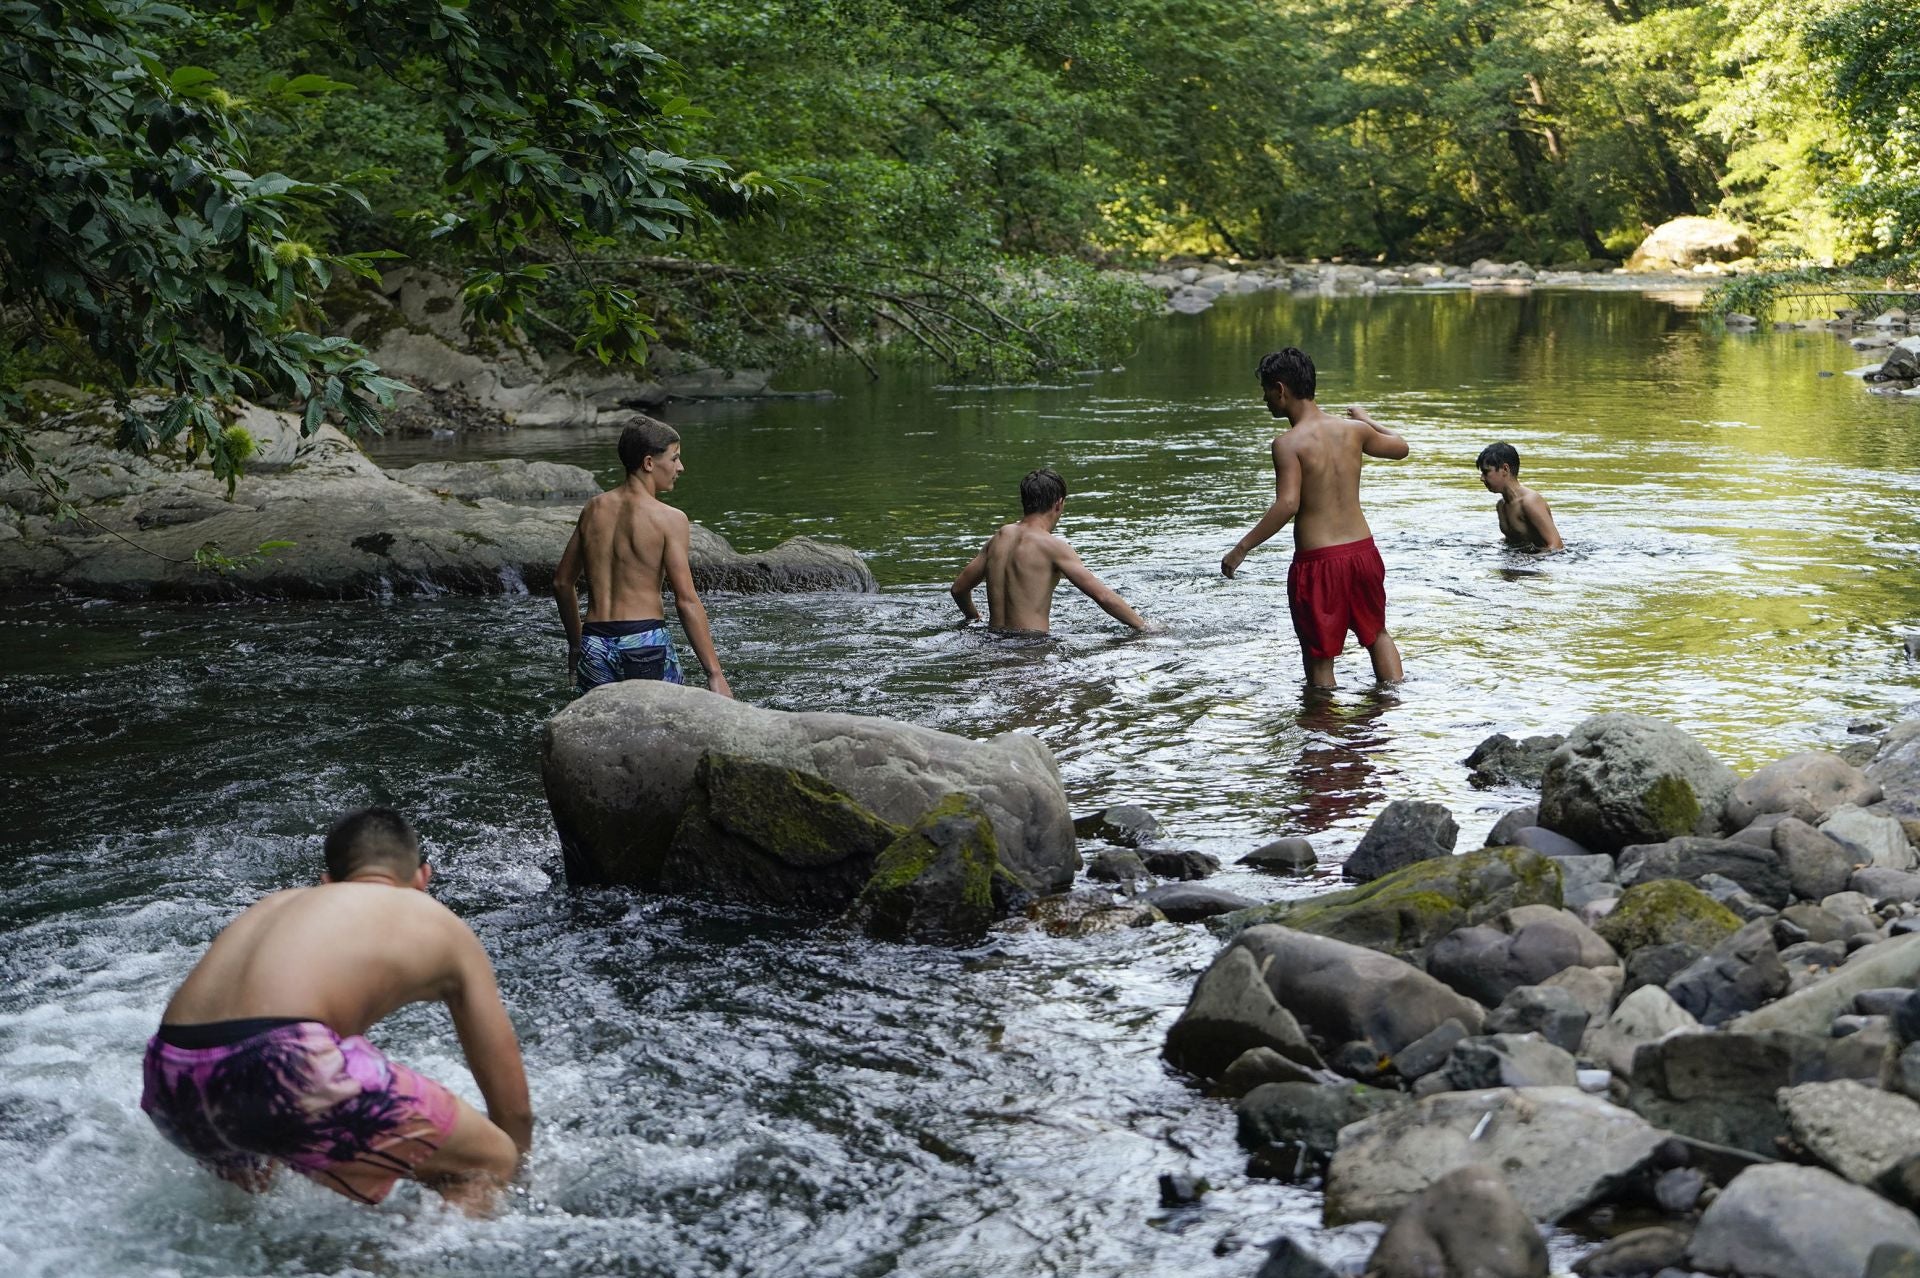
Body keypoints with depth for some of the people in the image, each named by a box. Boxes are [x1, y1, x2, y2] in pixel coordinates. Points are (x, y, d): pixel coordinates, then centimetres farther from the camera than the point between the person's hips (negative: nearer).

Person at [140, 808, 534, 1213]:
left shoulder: (278, 902, 34)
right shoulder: (441, 926, 21)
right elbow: (514, 1110, 24)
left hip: (168, 1083, 7)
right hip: (278, 1066, -7)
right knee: (491, 1160, 8)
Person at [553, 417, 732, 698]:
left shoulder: (594, 510, 10)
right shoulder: (668, 519, -8)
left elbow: (562, 582, 16)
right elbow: (687, 601, -12)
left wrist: (575, 644, 28)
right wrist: (715, 674, -10)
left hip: (595, 644, 5)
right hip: (644, 641, -5)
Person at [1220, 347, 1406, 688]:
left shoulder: (1288, 442, -14)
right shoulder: (1353, 430, 4)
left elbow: (1287, 505, -25)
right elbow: (1400, 448, 22)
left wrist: (1241, 548, -20)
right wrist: (1367, 420, 40)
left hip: (1317, 560, -6)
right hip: (1362, 551, 6)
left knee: (1319, 657, 7)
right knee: (1377, 634, 27)